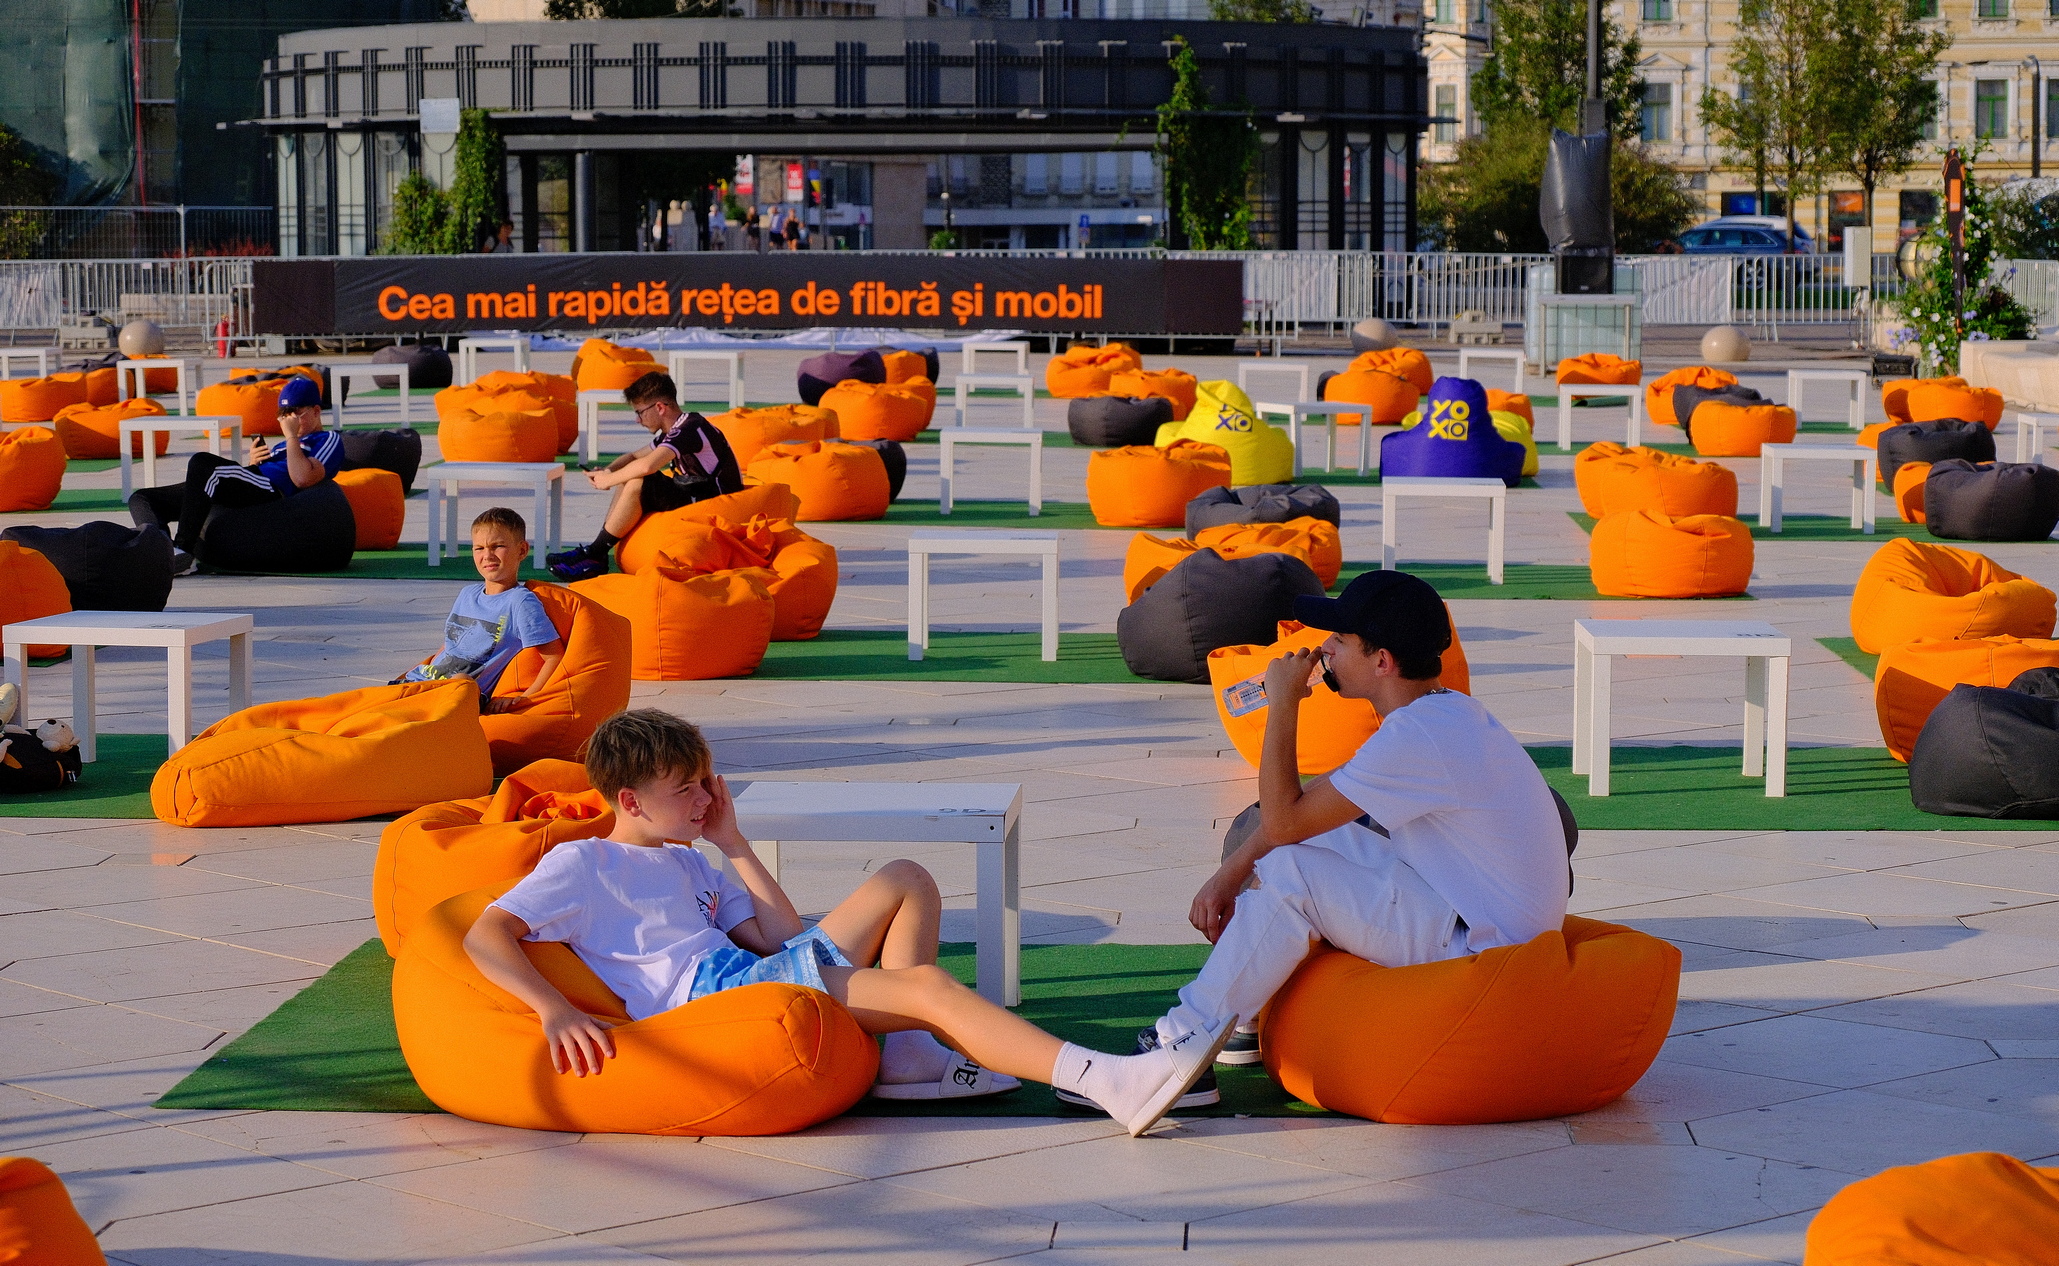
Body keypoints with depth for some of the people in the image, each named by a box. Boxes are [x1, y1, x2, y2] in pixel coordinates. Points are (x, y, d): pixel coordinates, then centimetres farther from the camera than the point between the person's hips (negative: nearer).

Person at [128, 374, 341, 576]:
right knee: (141, 498, 1)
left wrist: (292, 436, -2)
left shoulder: (329, 441, 12)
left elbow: (302, 478, -9)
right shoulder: (286, 444, 38)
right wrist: (254, 464, 11)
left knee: (202, 463, -36)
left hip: (270, 490, -10)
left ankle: (183, 552, -42)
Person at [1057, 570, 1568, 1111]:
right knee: (1315, 829, 14)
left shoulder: (1417, 737, -23)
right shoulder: (1445, 711, 9)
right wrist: (1231, 873, 3)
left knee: (1290, 873, -18)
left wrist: (1283, 704, -11)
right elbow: (1302, 807, 13)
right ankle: (1255, 1015, 16)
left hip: (1479, 951, -10)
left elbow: (1283, 821, -19)